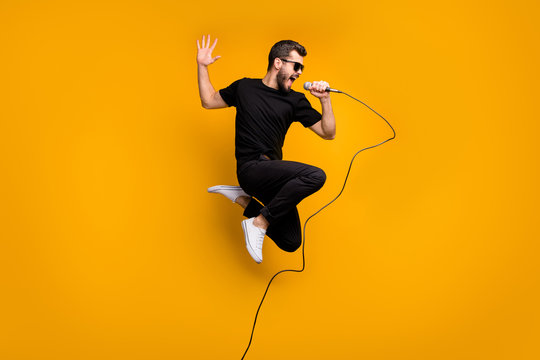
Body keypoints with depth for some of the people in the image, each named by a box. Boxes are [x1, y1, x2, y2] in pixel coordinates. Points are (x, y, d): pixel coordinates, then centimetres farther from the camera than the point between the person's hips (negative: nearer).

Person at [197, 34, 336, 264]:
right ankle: (259, 223, -19)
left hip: (274, 172, 5)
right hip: (251, 168, -5)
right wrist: (202, 66, 15)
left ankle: (242, 197, 13)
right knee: (315, 176, -30)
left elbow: (328, 133, 9)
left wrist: (325, 99, -4)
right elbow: (208, 101, 21)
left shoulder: (295, 100, 11)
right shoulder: (245, 87, 9)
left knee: (291, 243, 1)